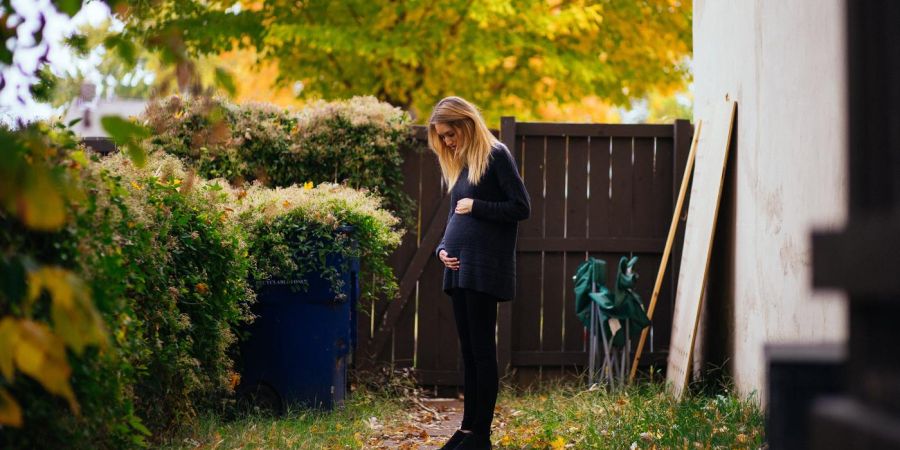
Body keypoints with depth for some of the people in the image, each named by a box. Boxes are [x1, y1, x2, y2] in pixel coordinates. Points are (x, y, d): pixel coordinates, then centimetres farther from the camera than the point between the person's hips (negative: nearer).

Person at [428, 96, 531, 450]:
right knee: (468, 351, 9)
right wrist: (443, 247, 5)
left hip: (485, 268, -8)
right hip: (459, 267, 8)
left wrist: (476, 206, -11)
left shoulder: (495, 155, -5)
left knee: (482, 350, -6)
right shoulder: (459, 163, 19)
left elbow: (522, 208, -10)